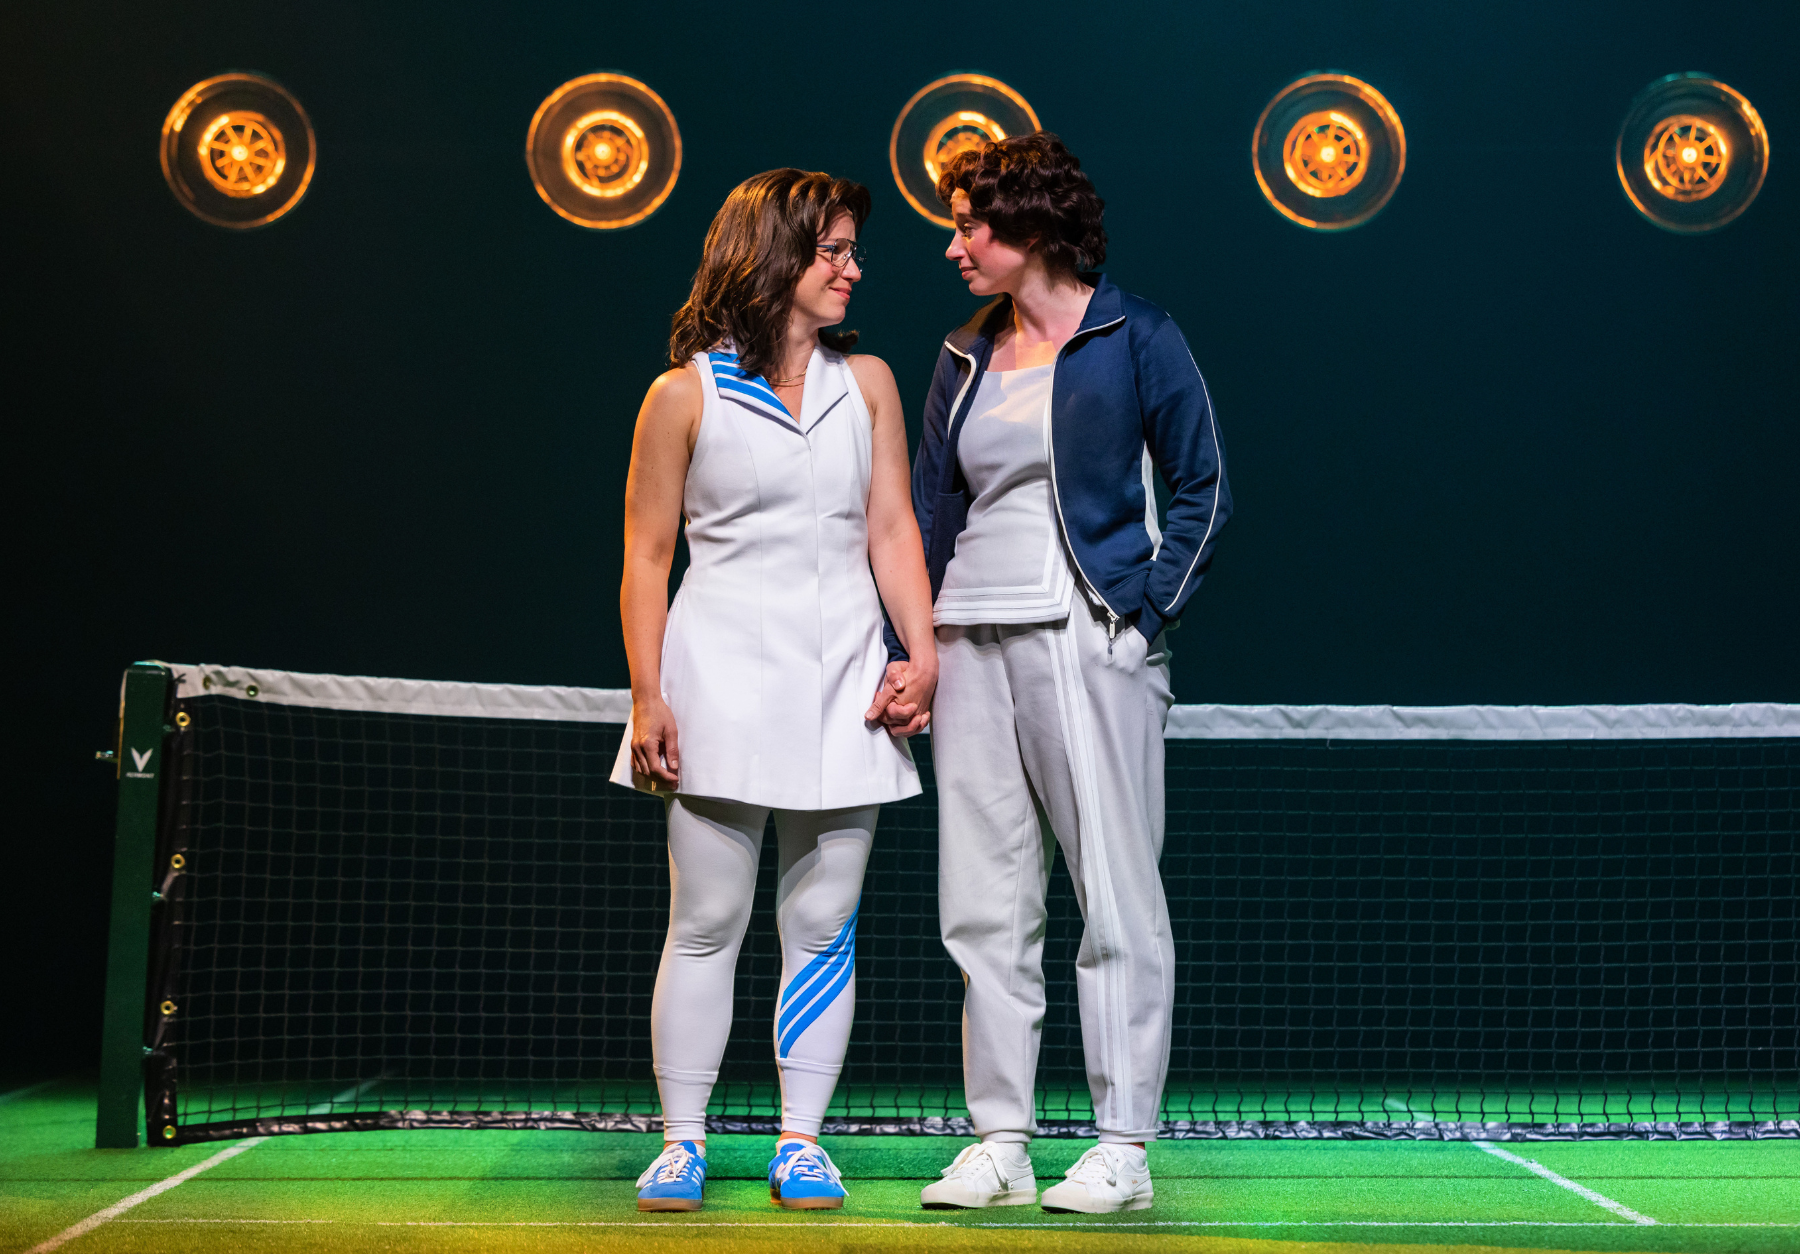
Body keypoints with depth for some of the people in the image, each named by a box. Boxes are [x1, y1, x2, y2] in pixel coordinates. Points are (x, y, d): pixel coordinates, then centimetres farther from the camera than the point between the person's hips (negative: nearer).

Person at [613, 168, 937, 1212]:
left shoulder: (867, 383, 11)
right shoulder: (685, 396, 2)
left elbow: (893, 528, 10)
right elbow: (647, 557, 2)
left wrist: (924, 653, -2)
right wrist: (647, 696, -5)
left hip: (845, 687, 3)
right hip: (723, 680, -3)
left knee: (823, 925, 4)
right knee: (708, 923, 0)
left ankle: (801, 1142, 13)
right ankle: (683, 1142, 11)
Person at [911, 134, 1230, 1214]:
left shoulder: (1134, 338, 0)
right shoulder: (965, 360, 16)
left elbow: (1204, 489, -1)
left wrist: (1145, 613, -10)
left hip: (1089, 640, -6)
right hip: (973, 642, 6)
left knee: (1116, 897, -3)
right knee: (983, 903, 5)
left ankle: (1124, 1146, 5)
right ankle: (1000, 1142, 13)